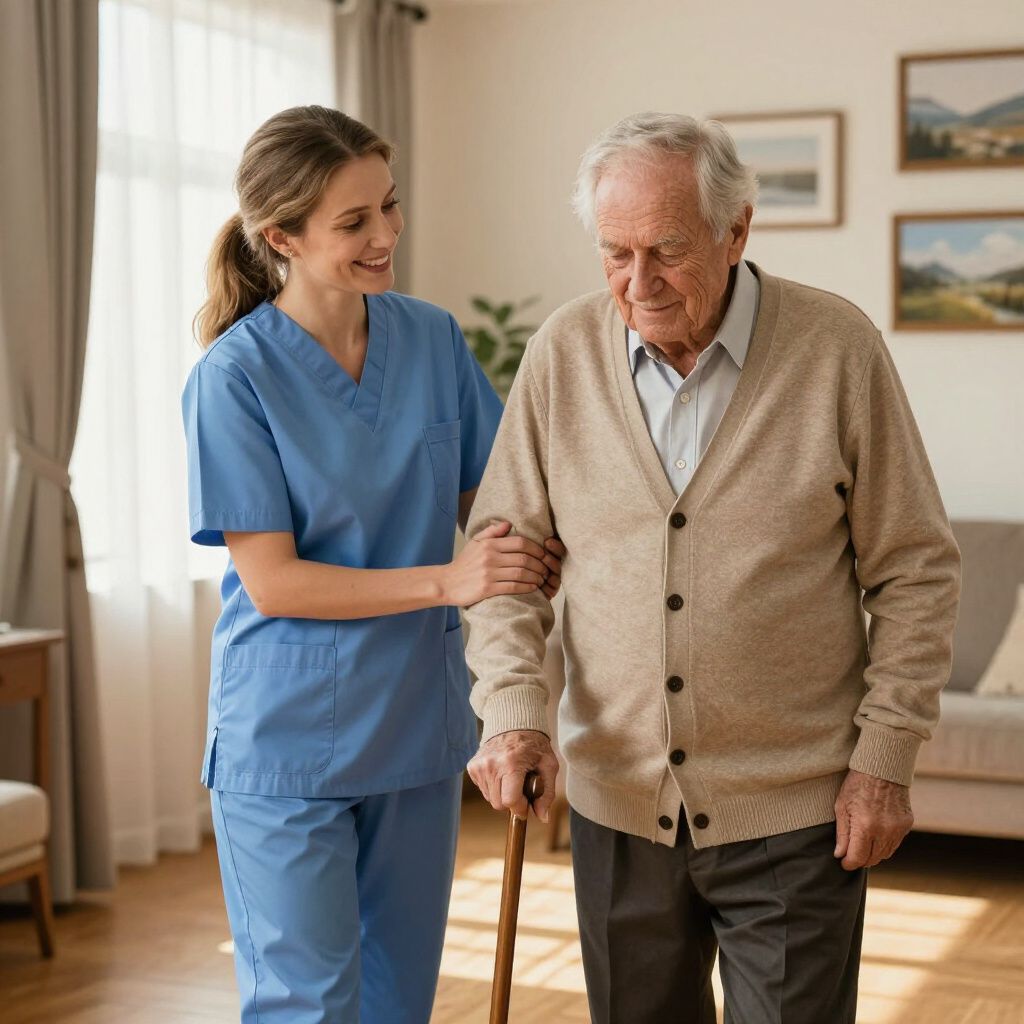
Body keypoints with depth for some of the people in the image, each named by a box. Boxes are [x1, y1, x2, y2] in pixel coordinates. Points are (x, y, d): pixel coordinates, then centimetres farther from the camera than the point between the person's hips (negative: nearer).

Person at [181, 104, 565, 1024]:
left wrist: (532, 561, -13)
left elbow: (483, 499, 10)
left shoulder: (432, 338, 1)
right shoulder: (236, 377, -14)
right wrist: (446, 582, -25)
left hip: (418, 726, 5)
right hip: (288, 741, -5)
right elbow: (271, 579, -16)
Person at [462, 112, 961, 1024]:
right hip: (616, 802, 3)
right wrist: (514, 708, -12)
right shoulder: (564, 353, -2)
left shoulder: (837, 348, -9)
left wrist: (885, 758, -7)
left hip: (792, 812, -3)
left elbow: (915, 572, -4)